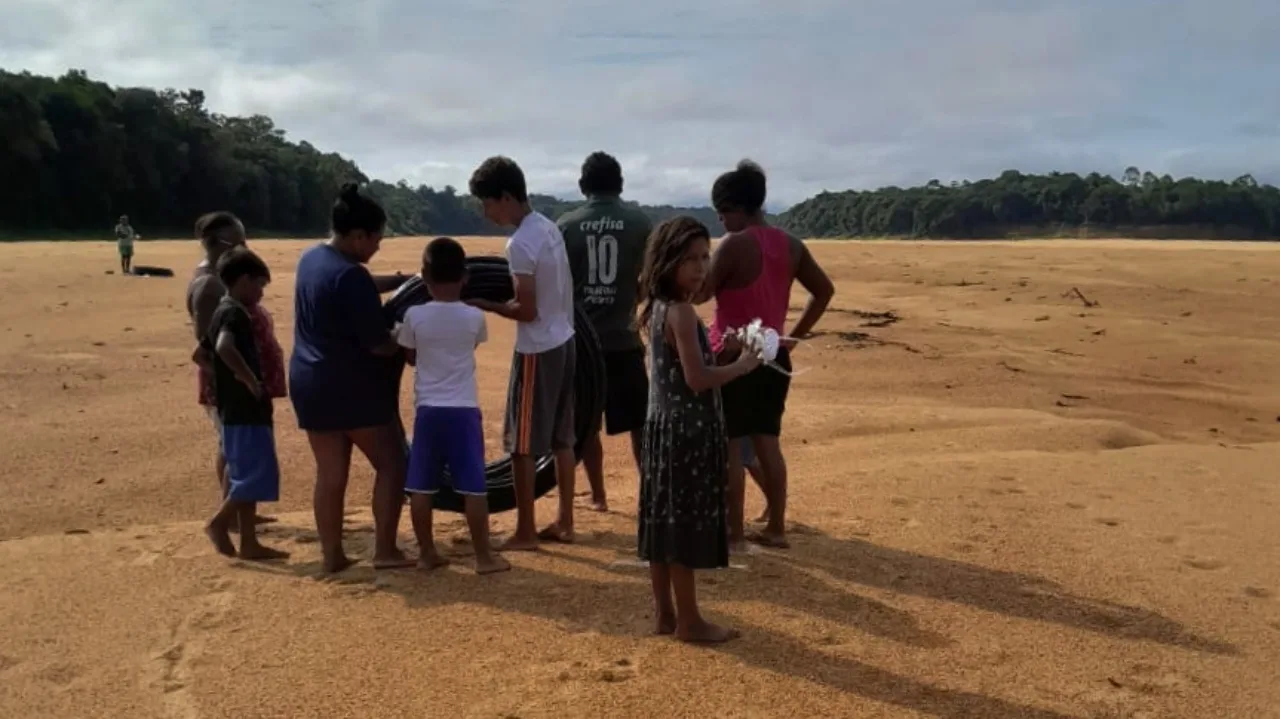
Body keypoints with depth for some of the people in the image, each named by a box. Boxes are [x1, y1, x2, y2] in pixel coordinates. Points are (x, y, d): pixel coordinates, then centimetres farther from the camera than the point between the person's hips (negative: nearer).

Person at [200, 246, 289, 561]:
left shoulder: (221, 312, 15)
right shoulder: (235, 312, -14)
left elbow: (202, 353, 25)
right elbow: (225, 347, -33)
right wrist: (251, 380, -25)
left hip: (234, 409, 10)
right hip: (246, 409, -10)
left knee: (246, 475, 12)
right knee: (257, 474, -5)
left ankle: (249, 543, 15)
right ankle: (219, 522, 1)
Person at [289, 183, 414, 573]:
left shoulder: (312, 258, 8)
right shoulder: (350, 275, -21)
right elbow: (379, 343, -19)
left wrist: (404, 280, 17)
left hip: (309, 383, 9)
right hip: (353, 387, -8)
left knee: (330, 473, 13)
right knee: (392, 464, 4)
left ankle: (332, 556, 18)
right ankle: (385, 551, 5)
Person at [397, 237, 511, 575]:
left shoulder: (414, 316, -4)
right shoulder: (474, 317, -4)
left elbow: (410, 357, 11)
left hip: (428, 410, 1)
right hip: (464, 411, -1)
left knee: (421, 486, 10)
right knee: (473, 487, 3)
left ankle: (426, 553, 17)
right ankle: (484, 556, 8)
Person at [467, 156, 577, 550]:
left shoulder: (520, 244, -20)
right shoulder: (549, 227, 6)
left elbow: (527, 311, -20)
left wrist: (484, 304, -8)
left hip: (537, 351, -9)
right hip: (563, 342, 9)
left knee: (522, 444, 2)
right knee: (561, 439, 15)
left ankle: (525, 532, 10)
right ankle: (564, 522, 23)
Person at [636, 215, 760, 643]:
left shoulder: (657, 309, 10)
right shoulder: (681, 312, -18)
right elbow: (697, 379, -22)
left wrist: (726, 354, 13)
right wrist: (742, 366, -10)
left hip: (663, 426, 9)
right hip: (687, 429, -9)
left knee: (663, 522, 13)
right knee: (685, 525, 0)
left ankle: (666, 615, 23)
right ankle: (689, 621, 11)